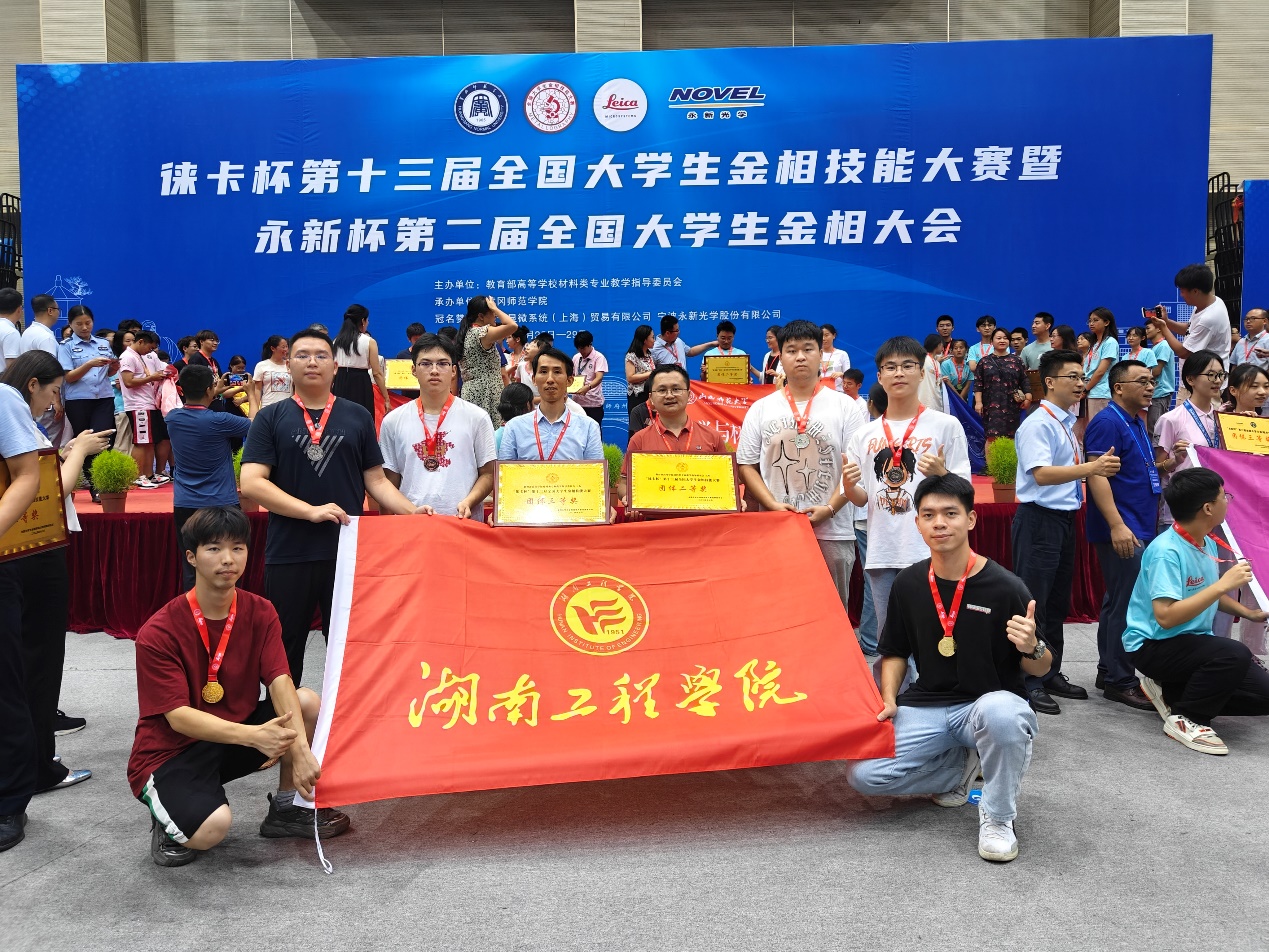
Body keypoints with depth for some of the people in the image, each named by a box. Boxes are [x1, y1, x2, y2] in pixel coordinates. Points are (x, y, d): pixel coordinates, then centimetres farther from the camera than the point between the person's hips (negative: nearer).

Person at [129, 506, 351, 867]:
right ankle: (170, 821, 4)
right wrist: (252, 736, -38)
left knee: (308, 702, -16)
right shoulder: (157, 633, -20)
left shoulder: (260, 613, -6)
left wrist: (300, 749, -33)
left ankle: (285, 809, 4)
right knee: (212, 828, -34)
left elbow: (280, 683, -16)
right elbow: (178, 716, -23)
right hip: (170, 753, -5)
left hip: (235, 734, 6)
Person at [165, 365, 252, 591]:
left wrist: (213, 395, 25)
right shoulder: (218, 421, -16)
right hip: (222, 505, -4)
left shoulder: (172, 418, -1)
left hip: (185, 506, 4)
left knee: (191, 571, 8)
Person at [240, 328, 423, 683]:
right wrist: (311, 510, -18)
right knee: (283, 652, 11)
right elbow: (252, 483, -7)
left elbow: (376, 480, 10)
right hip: (288, 554, -1)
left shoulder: (358, 417, 9)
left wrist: (411, 510, -8)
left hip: (347, 552, 1)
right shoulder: (270, 419, 3)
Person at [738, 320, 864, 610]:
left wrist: (829, 509, -12)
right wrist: (773, 505, -9)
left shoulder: (844, 406, 3)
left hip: (832, 532, -1)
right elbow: (746, 465, 5)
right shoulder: (761, 409, 6)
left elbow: (857, 467, 0)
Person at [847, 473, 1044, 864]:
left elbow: (1040, 669, -3)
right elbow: (895, 652, 14)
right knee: (863, 775, -15)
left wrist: (1032, 648, -27)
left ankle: (998, 817, -12)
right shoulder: (908, 584, 0)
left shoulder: (1005, 587, -12)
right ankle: (960, 766, 11)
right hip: (926, 707, 4)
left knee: (1000, 712, -41)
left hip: (989, 702, -4)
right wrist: (889, 699, -4)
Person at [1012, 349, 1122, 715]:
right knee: (1033, 603, -4)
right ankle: (1028, 683, 4)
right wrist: (1091, 467, -36)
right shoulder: (1038, 424, -15)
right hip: (1039, 520, -9)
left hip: (1065, 519, 9)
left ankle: (1051, 675, 29)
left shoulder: (1069, 423, 12)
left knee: (1058, 602, 17)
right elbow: (1042, 474, -27)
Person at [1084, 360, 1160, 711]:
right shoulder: (1107, 422, -13)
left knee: (1117, 602, 14)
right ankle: (1120, 681, -1)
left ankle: (1109, 671, 22)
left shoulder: (1136, 423, 16)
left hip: (1140, 527, 10)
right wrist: (1117, 525, -28)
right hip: (1122, 530, -10)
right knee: (1127, 604, -8)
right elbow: (1097, 475, -22)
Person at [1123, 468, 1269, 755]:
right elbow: (1166, 617, -33)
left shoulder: (1209, 544, 4)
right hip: (1152, 645, -9)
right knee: (1235, 654, -32)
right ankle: (1184, 719, -12)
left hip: (1192, 641, 9)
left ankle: (1170, 691, 13)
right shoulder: (1166, 551, -24)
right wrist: (1224, 584, -30)